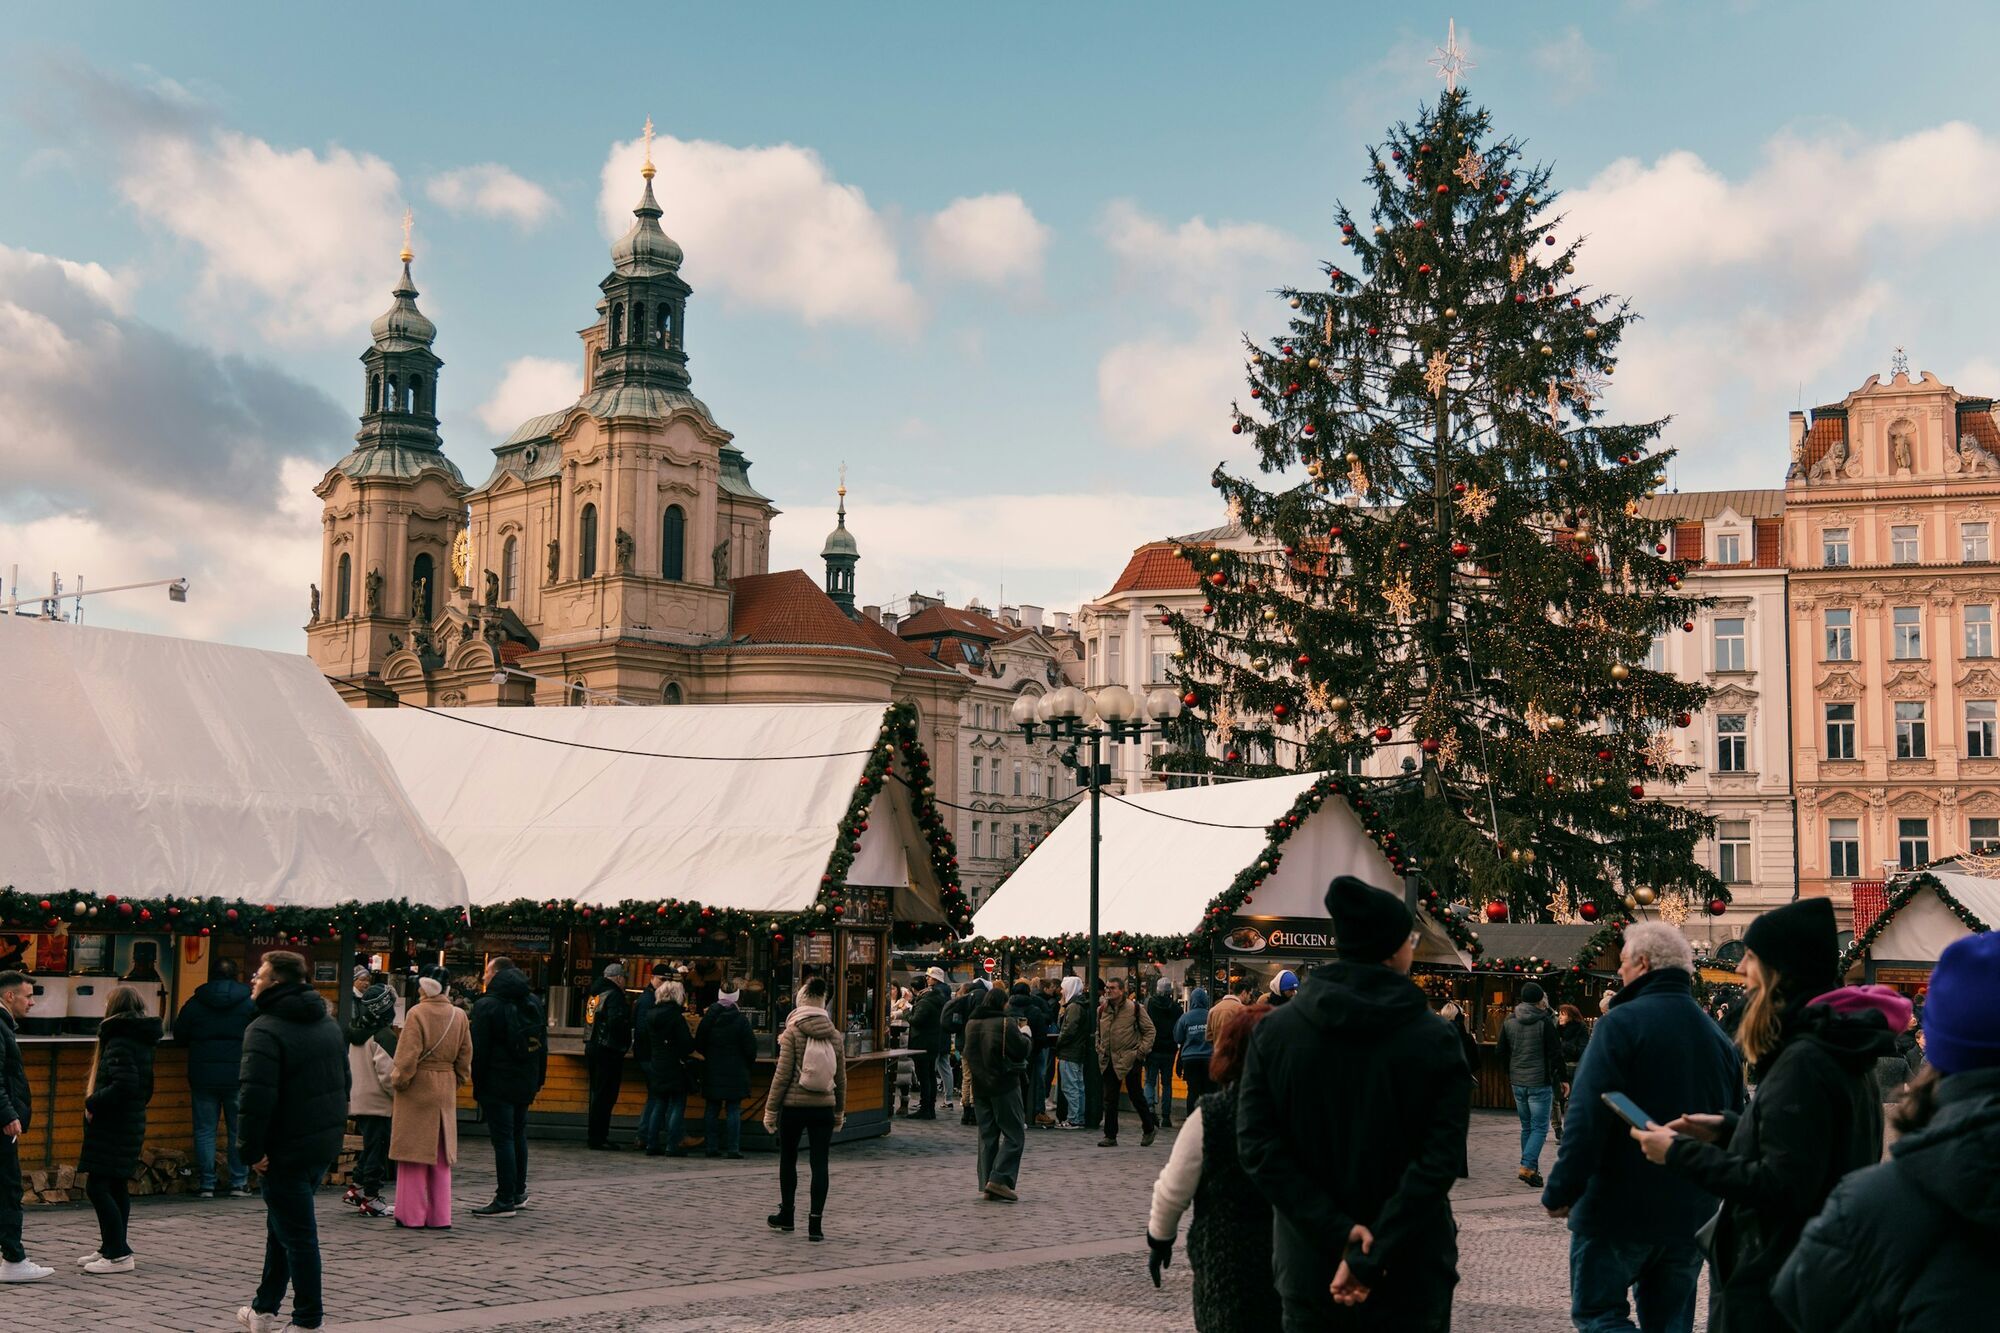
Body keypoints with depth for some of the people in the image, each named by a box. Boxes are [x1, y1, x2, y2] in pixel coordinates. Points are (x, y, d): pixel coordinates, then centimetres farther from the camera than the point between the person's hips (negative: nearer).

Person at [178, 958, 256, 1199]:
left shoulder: (194, 1003, -1)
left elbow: (179, 1034, 8)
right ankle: (239, 1183, 9)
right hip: (238, 1076, 0)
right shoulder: (250, 1002, -4)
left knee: (205, 1130, 6)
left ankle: (206, 1184, 5)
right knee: (239, 1130, 8)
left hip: (203, 1077, 1)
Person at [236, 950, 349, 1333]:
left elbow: (256, 1096, -25)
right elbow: (343, 1081, 19)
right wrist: (337, 1126, 21)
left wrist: (253, 1150, -18)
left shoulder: (265, 1030, -17)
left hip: (287, 1149, -9)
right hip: (326, 1143, 9)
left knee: (296, 1234, -1)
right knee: (282, 1224, 21)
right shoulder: (328, 1022, 12)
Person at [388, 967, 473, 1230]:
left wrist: (400, 1081, -3)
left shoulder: (416, 1014, -14)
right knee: (441, 1158, 13)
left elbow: (408, 1056, -17)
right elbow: (465, 1057, 8)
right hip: (445, 1090, 5)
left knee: (414, 1152, 3)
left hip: (417, 1089, -5)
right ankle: (440, 1216, 14)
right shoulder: (459, 1016, 3)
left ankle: (412, 1215, 6)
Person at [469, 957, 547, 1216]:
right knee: (518, 1135, 18)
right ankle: (519, 1193, 26)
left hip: (497, 1085, -7)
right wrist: (538, 1080, 18)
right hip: (525, 1083, 7)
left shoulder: (487, 1006, -11)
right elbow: (542, 1046, 15)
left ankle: (505, 1201, -5)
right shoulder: (533, 1003, 11)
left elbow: (479, 1050, -12)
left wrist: (478, 1085, -6)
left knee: (503, 1139, -6)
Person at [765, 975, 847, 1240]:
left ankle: (786, 1214, 25)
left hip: (793, 1105, -2)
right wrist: (840, 1111, 19)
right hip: (824, 1108, 3)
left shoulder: (792, 1032, -8)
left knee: (788, 1159, 15)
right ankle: (815, 1223, -2)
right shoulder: (834, 1035, 4)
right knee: (819, 1163, 2)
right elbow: (841, 1077, 10)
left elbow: (782, 1074, -9)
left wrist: (770, 1109, -3)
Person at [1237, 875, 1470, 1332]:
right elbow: (1439, 1162, -17)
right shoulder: (1434, 1041, -9)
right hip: (1410, 1278, -2)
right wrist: (1371, 1259, -18)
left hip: (1309, 1271, 2)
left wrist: (1337, 1231, -13)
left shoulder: (1273, 1032, -2)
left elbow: (1257, 1145, -10)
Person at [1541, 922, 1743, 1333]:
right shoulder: (1717, 1036, 10)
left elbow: (1587, 1119, -19)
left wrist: (1561, 1191, -13)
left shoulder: (1621, 1023, -12)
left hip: (1618, 1210, -6)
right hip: (1690, 1217, 6)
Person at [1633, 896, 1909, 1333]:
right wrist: (1729, 1128, 11)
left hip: (1775, 1288, -10)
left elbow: (1782, 1186, -26)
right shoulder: (1838, 1048, 10)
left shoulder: (1804, 1062, -22)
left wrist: (1681, 1153, -19)